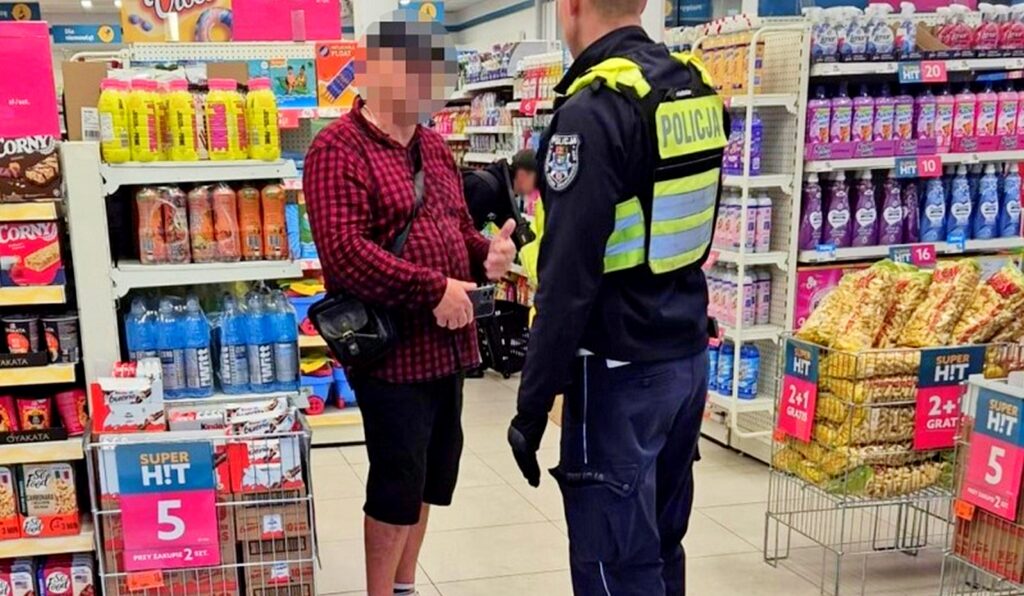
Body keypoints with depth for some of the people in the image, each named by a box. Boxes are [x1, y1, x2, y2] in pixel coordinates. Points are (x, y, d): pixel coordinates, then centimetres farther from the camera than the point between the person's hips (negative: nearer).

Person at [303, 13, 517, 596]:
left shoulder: (434, 146, 13)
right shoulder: (339, 149, -14)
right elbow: (343, 251, -24)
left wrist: (487, 254, -1)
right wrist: (433, 289, -24)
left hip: (447, 343, 9)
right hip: (392, 348, -8)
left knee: (432, 474, 18)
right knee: (398, 481, 2)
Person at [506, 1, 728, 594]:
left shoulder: (594, 110, -19)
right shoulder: (698, 89, 7)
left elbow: (569, 277, -22)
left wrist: (532, 406, -15)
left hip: (621, 372, -8)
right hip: (687, 355, 9)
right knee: (661, 546, 20)